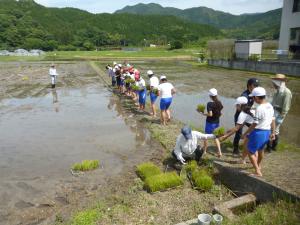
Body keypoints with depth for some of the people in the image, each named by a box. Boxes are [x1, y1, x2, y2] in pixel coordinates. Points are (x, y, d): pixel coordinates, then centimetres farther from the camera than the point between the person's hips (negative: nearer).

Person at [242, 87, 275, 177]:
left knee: (250, 152, 4)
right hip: (267, 132, 9)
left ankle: (258, 172, 2)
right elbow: (273, 120, 10)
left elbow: (254, 124, -21)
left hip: (259, 132, -9)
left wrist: (245, 133, -13)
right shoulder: (270, 106, 4)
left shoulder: (259, 108, -23)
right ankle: (258, 165, 50)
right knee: (260, 150, 29)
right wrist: (273, 132, 19)